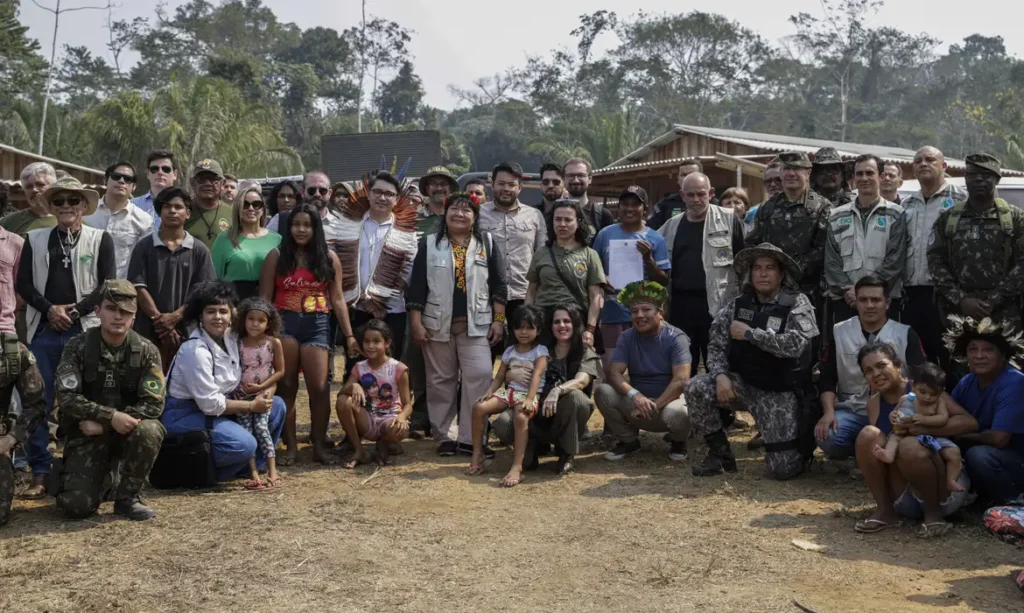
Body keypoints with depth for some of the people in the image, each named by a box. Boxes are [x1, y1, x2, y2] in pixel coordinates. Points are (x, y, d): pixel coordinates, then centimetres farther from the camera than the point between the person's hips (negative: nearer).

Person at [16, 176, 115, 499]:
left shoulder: (100, 240, 5)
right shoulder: (35, 239, 12)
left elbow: (107, 285, -2)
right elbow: (23, 284, 7)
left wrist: (74, 311, -11)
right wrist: (50, 309, -8)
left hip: (84, 331, -2)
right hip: (43, 330, 2)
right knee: (38, 402, 1)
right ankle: (40, 472, 9)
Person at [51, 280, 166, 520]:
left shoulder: (146, 351, -7)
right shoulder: (78, 347, -7)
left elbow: (153, 404, -13)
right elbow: (67, 398, -15)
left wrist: (102, 424, -19)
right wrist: (110, 416, -29)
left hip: (126, 432, 1)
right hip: (86, 434, 0)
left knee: (149, 431, -35)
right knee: (76, 505, -19)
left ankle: (127, 496, -10)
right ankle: (98, 477, 20)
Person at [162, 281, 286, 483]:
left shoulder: (231, 337, -1)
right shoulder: (195, 350, -24)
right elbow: (210, 404, -23)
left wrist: (265, 392, -10)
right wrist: (252, 406, -15)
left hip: (215, 409, 9)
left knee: (276, 405, 3)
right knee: (245, 444, -28)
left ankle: (248, 468, 12)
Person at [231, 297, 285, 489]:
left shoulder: (273, 343, -7)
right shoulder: (237, 343, -3)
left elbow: (280, 371, -2)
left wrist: (261, 387, -11)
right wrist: (235, 390, -9)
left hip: (264, 391, -2)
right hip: (242, 393, 2)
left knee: (261, 425, -18)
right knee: (246, 430, -9)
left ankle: (272, 470, -16)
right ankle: (254, 474, -12)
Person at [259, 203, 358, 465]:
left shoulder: (329, 258, 7)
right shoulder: (276, 256, 4)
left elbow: (337, 299, 8)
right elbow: (264, 298, 3)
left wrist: (349, 335, 4)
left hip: (317, 326, 0)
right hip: (283, 323, 0)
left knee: (319, 388, -4)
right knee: (286, 387, 5)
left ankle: (319, 446, 8)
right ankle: (290, 446, 13)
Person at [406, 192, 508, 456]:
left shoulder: (487, 244, 6)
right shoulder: (429, 244, 4)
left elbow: (498, 285, 5)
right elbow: (416, 287, 2)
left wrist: (498, 320, -2)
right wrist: (416, 323, -5)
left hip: (475, 324, 0)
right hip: (437, 324, 0)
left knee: (479, 376, -10)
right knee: (441, 380, 6)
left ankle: (469, 438, -3)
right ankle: (444, 436, 15)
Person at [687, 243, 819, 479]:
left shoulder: (797, 303, -9)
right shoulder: (737, 304, 2)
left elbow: (795, 344, -25)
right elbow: (716, 345, 0)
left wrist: (749, 333, -20)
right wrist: (721, 375, -19)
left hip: (778, 393, -3)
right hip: (742, 382, 3)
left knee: (782, 469, -9)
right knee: (696, 389, -25)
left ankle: (800, 446, 30)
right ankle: (720, 454, -3)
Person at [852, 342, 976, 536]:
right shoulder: (874, 403, 6)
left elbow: (969, 422, -18)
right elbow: (868, 457, 4)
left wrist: (923, 429, -29)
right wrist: (894, 430, -14)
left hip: (946, 485, -4)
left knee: (909, 446, -33)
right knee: (868, 434, -17)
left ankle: (934, 513, -11)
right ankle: (885, 511, -11)